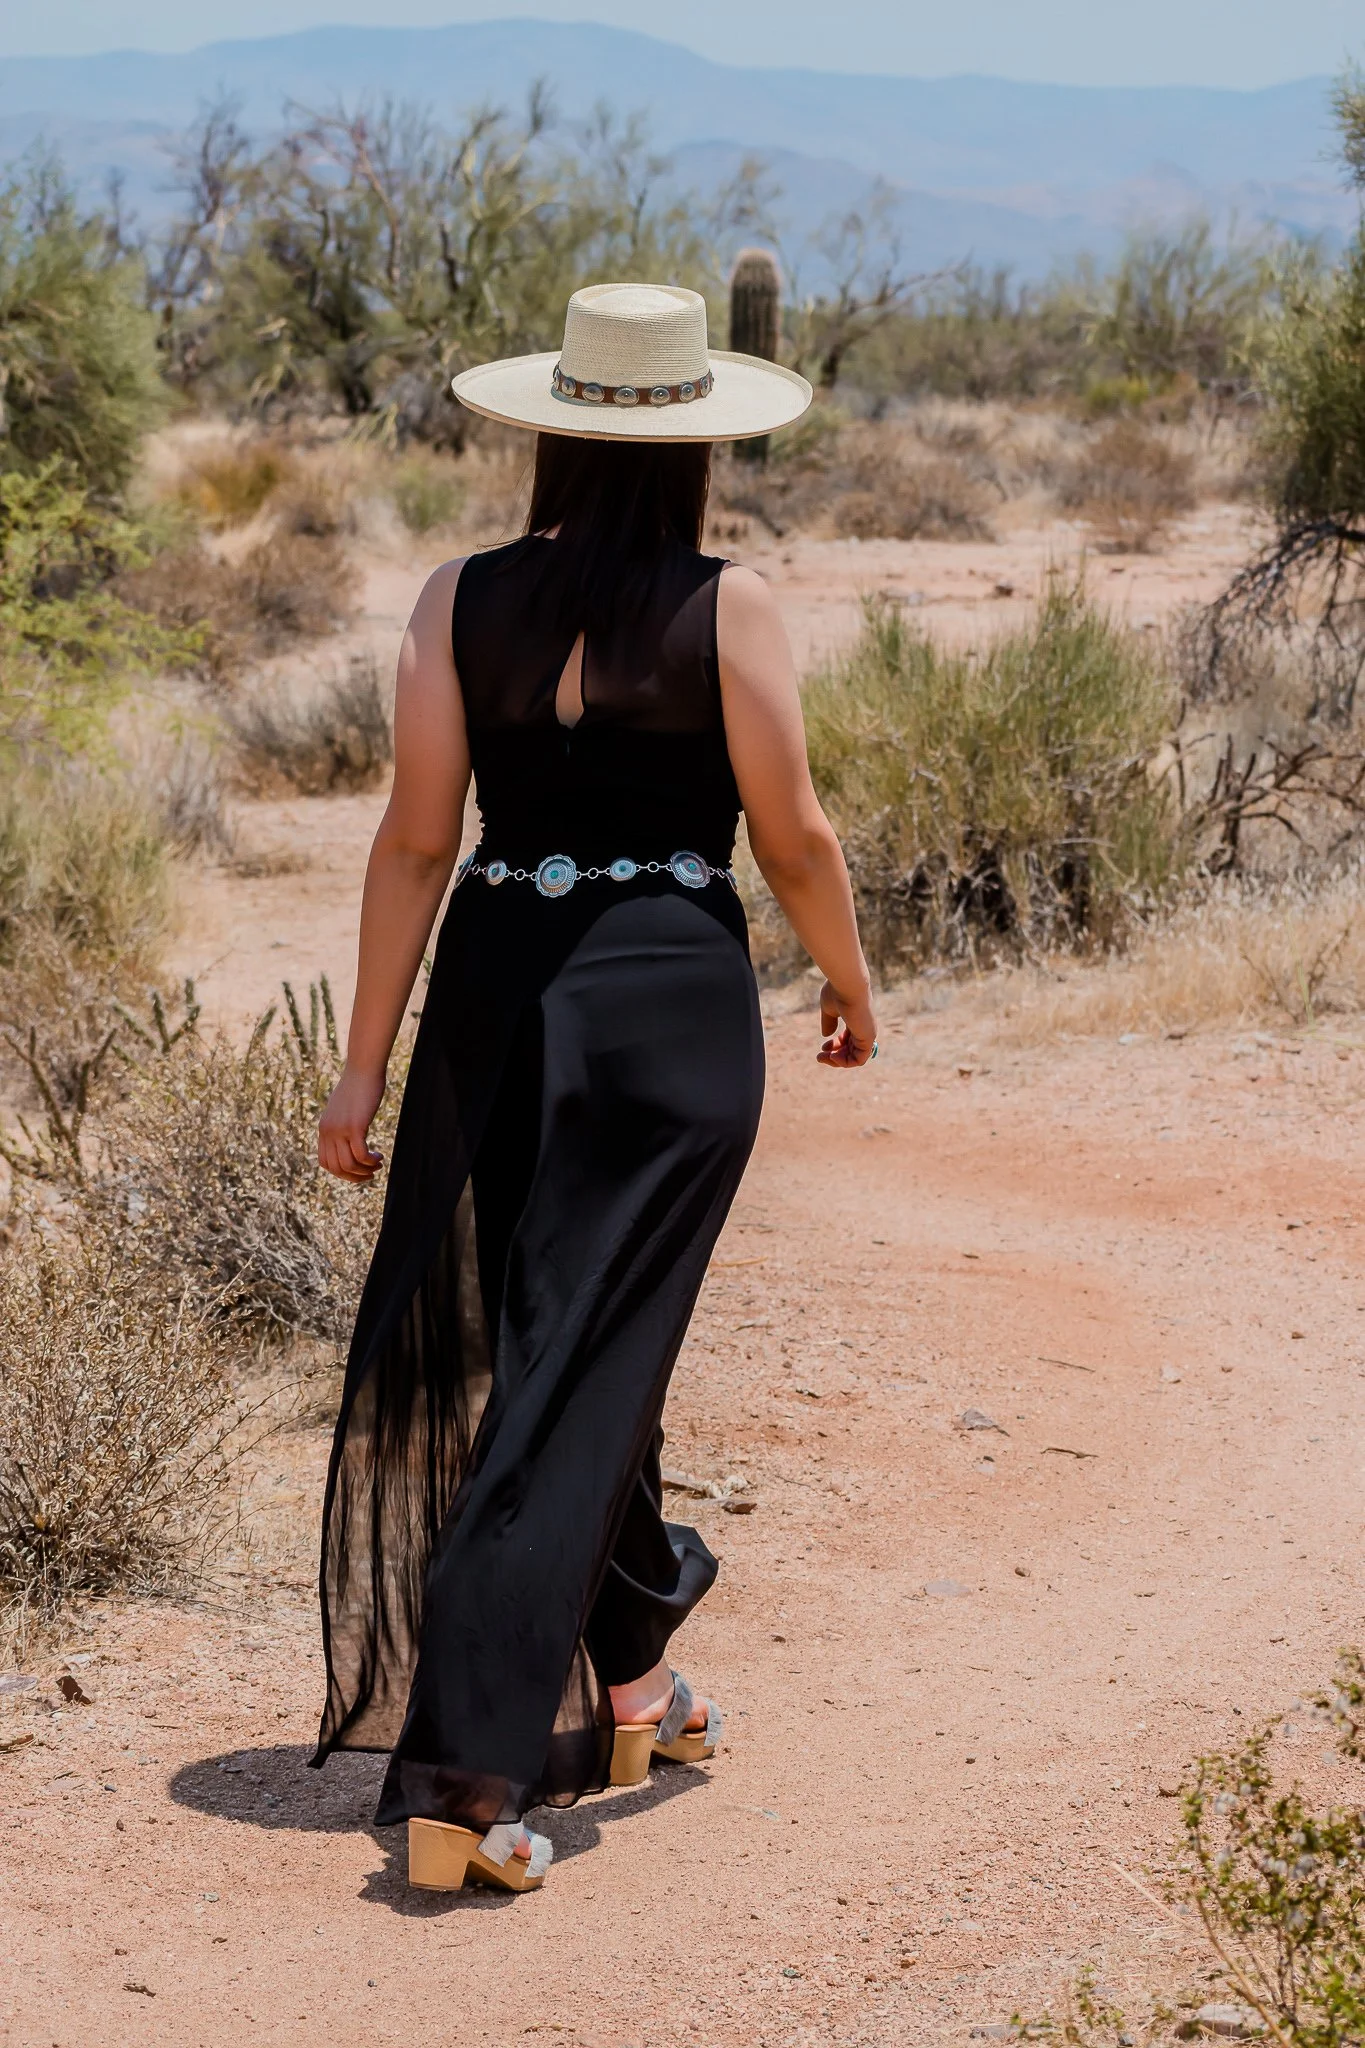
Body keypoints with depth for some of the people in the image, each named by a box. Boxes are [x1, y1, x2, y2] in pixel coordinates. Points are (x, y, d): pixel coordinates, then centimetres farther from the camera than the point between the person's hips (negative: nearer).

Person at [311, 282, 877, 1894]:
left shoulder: (461, 602, 0)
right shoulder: (727, 609, -7)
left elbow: (415, 840, -1)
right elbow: (792, 835, -3)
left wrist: (363, 1064, 3)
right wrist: (849, 981, 15)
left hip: (498, 989, 3)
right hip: (675, 993, -3)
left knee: (507, 1347, 20)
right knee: (577, 1371, -1)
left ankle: (623, 1684, 35)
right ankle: (464, 1772, -7)